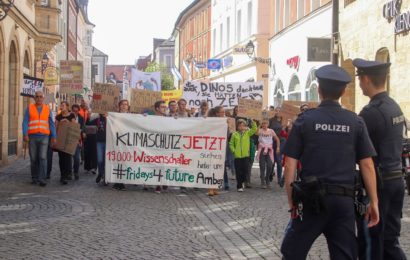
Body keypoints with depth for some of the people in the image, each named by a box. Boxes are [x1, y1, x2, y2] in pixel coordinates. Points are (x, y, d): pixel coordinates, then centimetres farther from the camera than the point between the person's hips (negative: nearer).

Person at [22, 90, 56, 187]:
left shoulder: (47, 109, 9)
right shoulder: (29, 108, 7)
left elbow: (51, 124, 10)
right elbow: (25, 122, 1)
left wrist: (53, 136, 2)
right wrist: (25, 135, -11)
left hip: (44, 137, 0)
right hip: (32, 136, 0)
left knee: (43, 158, -10)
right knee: (33, 159, 4)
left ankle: (42, 179, -12)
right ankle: (34, 178, 15)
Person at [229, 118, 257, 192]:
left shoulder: (247, 133, 7)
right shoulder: (234, 135, 5)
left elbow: (254, 130, -6)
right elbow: (231, 144, 7)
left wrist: (253, 123, -19)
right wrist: (233, 151, -6)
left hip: (246, 155, 1)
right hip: (237, 156, -1)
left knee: (246, 170, -4)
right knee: (238, 172, 1)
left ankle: (242, 181, 24)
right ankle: (239, 186, 10)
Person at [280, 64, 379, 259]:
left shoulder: (305, 120, -1)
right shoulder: (356, 122, 3)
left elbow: (290, 165, -4)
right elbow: (367, 165, 1)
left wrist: (291, 200, 3)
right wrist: (373, 202, 7)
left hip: (312, 199, -2)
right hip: (344, 200, 2)